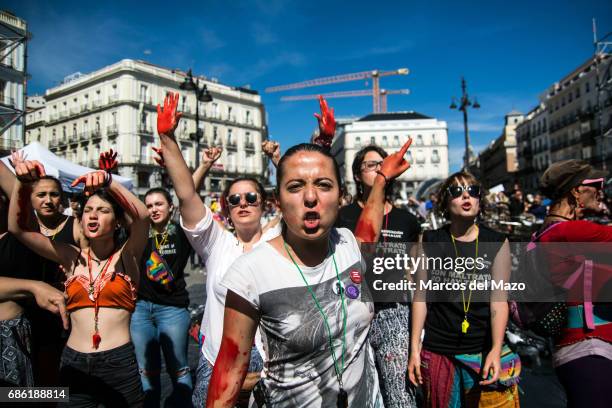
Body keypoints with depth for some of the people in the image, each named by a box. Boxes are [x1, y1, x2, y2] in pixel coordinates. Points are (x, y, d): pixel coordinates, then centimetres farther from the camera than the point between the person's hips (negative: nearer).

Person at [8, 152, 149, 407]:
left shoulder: (127, 257, -3)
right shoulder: (72, 258, 5)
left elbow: (142, 217, -22)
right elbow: (18, 228, -2)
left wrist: (109, 183, -37)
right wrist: (22, 183, -18)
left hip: (119, 362, -2)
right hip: (74, 363, 3)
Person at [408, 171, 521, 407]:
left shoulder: (497, 244, -1)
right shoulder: (430, 242, 0)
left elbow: (498, 299, -6)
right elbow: (420, 296, 1)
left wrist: (496, 350, -16)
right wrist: (414, 348, -1)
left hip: (484, 351, 0)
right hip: (437, 351, 1)